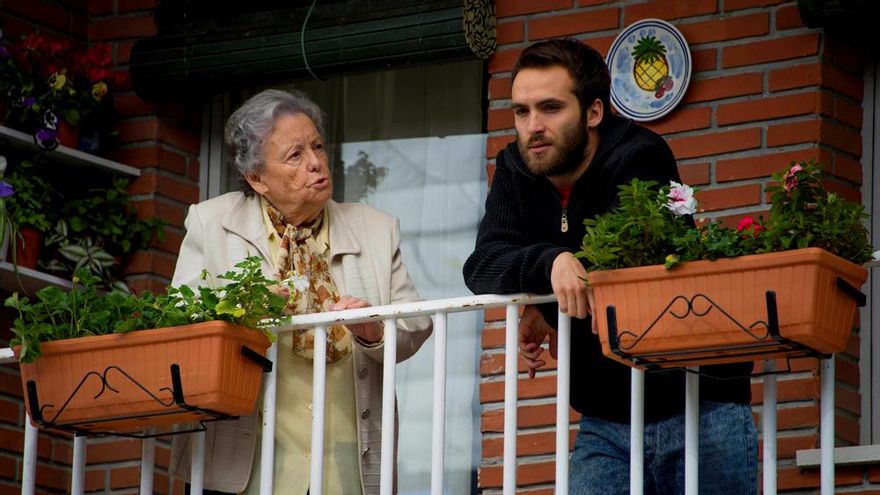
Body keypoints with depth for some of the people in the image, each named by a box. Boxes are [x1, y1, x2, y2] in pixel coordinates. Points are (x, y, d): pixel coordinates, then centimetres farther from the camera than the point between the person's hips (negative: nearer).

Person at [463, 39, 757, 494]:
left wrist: (548, 312, -9)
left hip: (697, 406, -5)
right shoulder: (517, 171, 6)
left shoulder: (639, 159, -12)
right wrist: (551, 262, -27)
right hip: (604, 421, 5)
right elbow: (483, 266, -9)